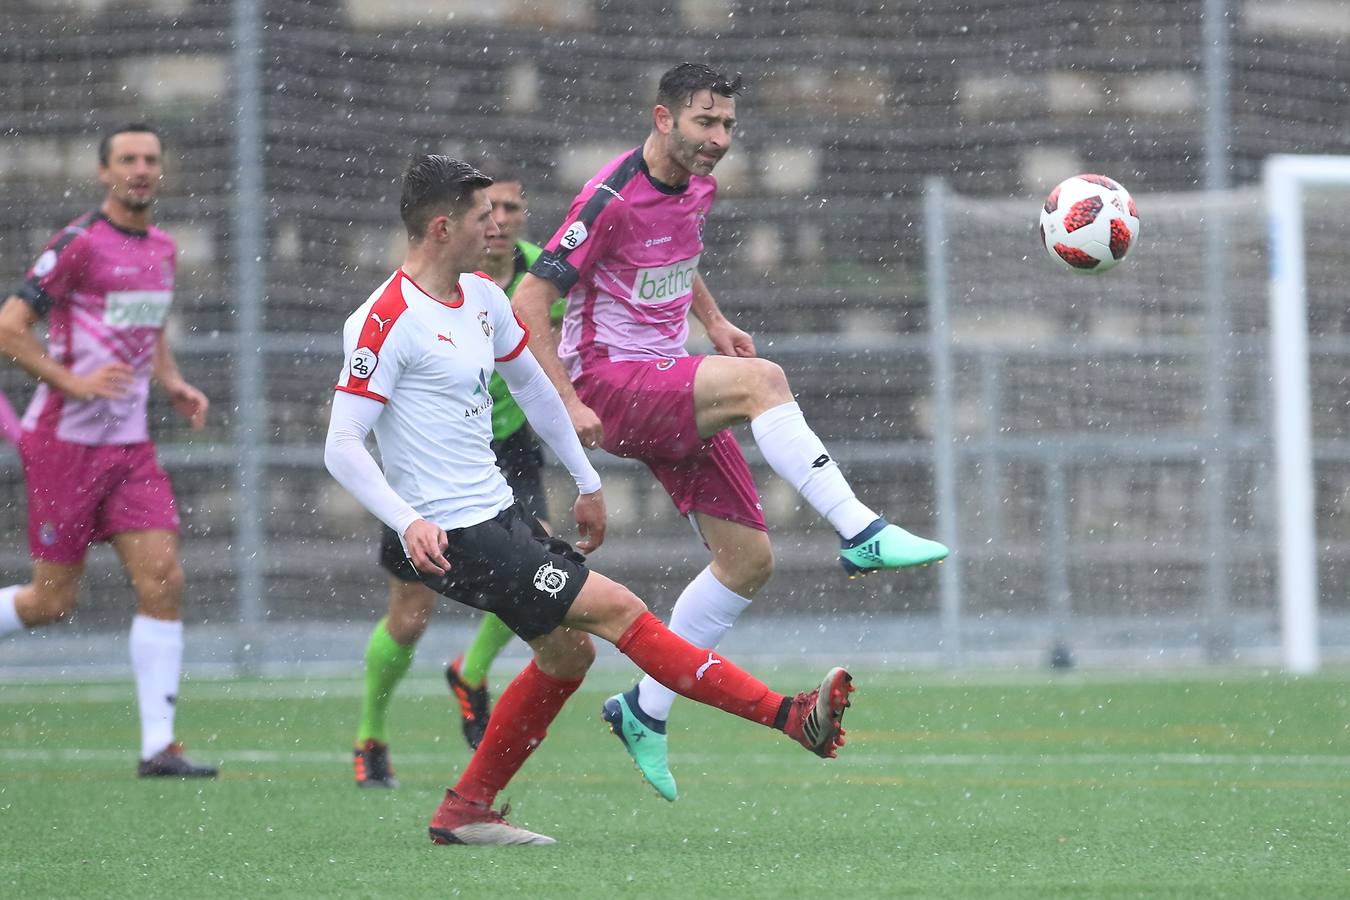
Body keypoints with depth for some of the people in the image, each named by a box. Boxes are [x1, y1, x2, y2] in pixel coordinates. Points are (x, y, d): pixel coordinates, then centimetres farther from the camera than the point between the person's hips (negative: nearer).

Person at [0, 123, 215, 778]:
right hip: (65, 444, -6)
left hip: (129, 447, 6)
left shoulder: (162, 250, 11)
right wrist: (73, 381, -23)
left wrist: (175, 386, 8)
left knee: (163, 581, -7)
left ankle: (158, 746, -7)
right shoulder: (80, 244, -12)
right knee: (54, 600, -2)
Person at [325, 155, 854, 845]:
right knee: (616, 609, -11)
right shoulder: (386, 322, -17)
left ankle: (464, 812, 19)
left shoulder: (482, 297, 9)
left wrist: (586, 483, 26)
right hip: (453, 537, -10)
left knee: (567, 651, 13)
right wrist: (407, 523, -32)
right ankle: (788, 716, -11)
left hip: (497, 509, 10)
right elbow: (342, 446, -19)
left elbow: (531, 384, 25)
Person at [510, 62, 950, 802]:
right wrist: (568, 402, -21)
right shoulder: (613, 199, -16)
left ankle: (645, 712, 14)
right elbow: (528, 302, -15)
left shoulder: (697, 189, 9)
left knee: (749, 558, 3)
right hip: (608, 382, -9)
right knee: (760, 380, -33)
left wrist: (713, 320, 16)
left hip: (667, 391, 9)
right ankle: (861, 533, -35)